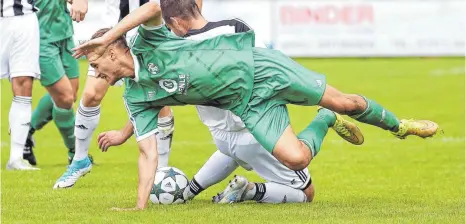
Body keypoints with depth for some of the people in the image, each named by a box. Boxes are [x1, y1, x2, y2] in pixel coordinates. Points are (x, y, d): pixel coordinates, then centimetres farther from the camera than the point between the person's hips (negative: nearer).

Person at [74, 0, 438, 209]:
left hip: (259, 67, -4)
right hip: (248, 105, 4)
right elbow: (149, 152, -4)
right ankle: (325, 122, 19)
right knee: (296, 158, -14)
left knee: (344, 102, -3)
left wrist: (108, 35, -39)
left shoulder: (147, 42, -15)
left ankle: (398, 125, 26)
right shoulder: (137, 98, -2)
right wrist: (140, 208, -13)